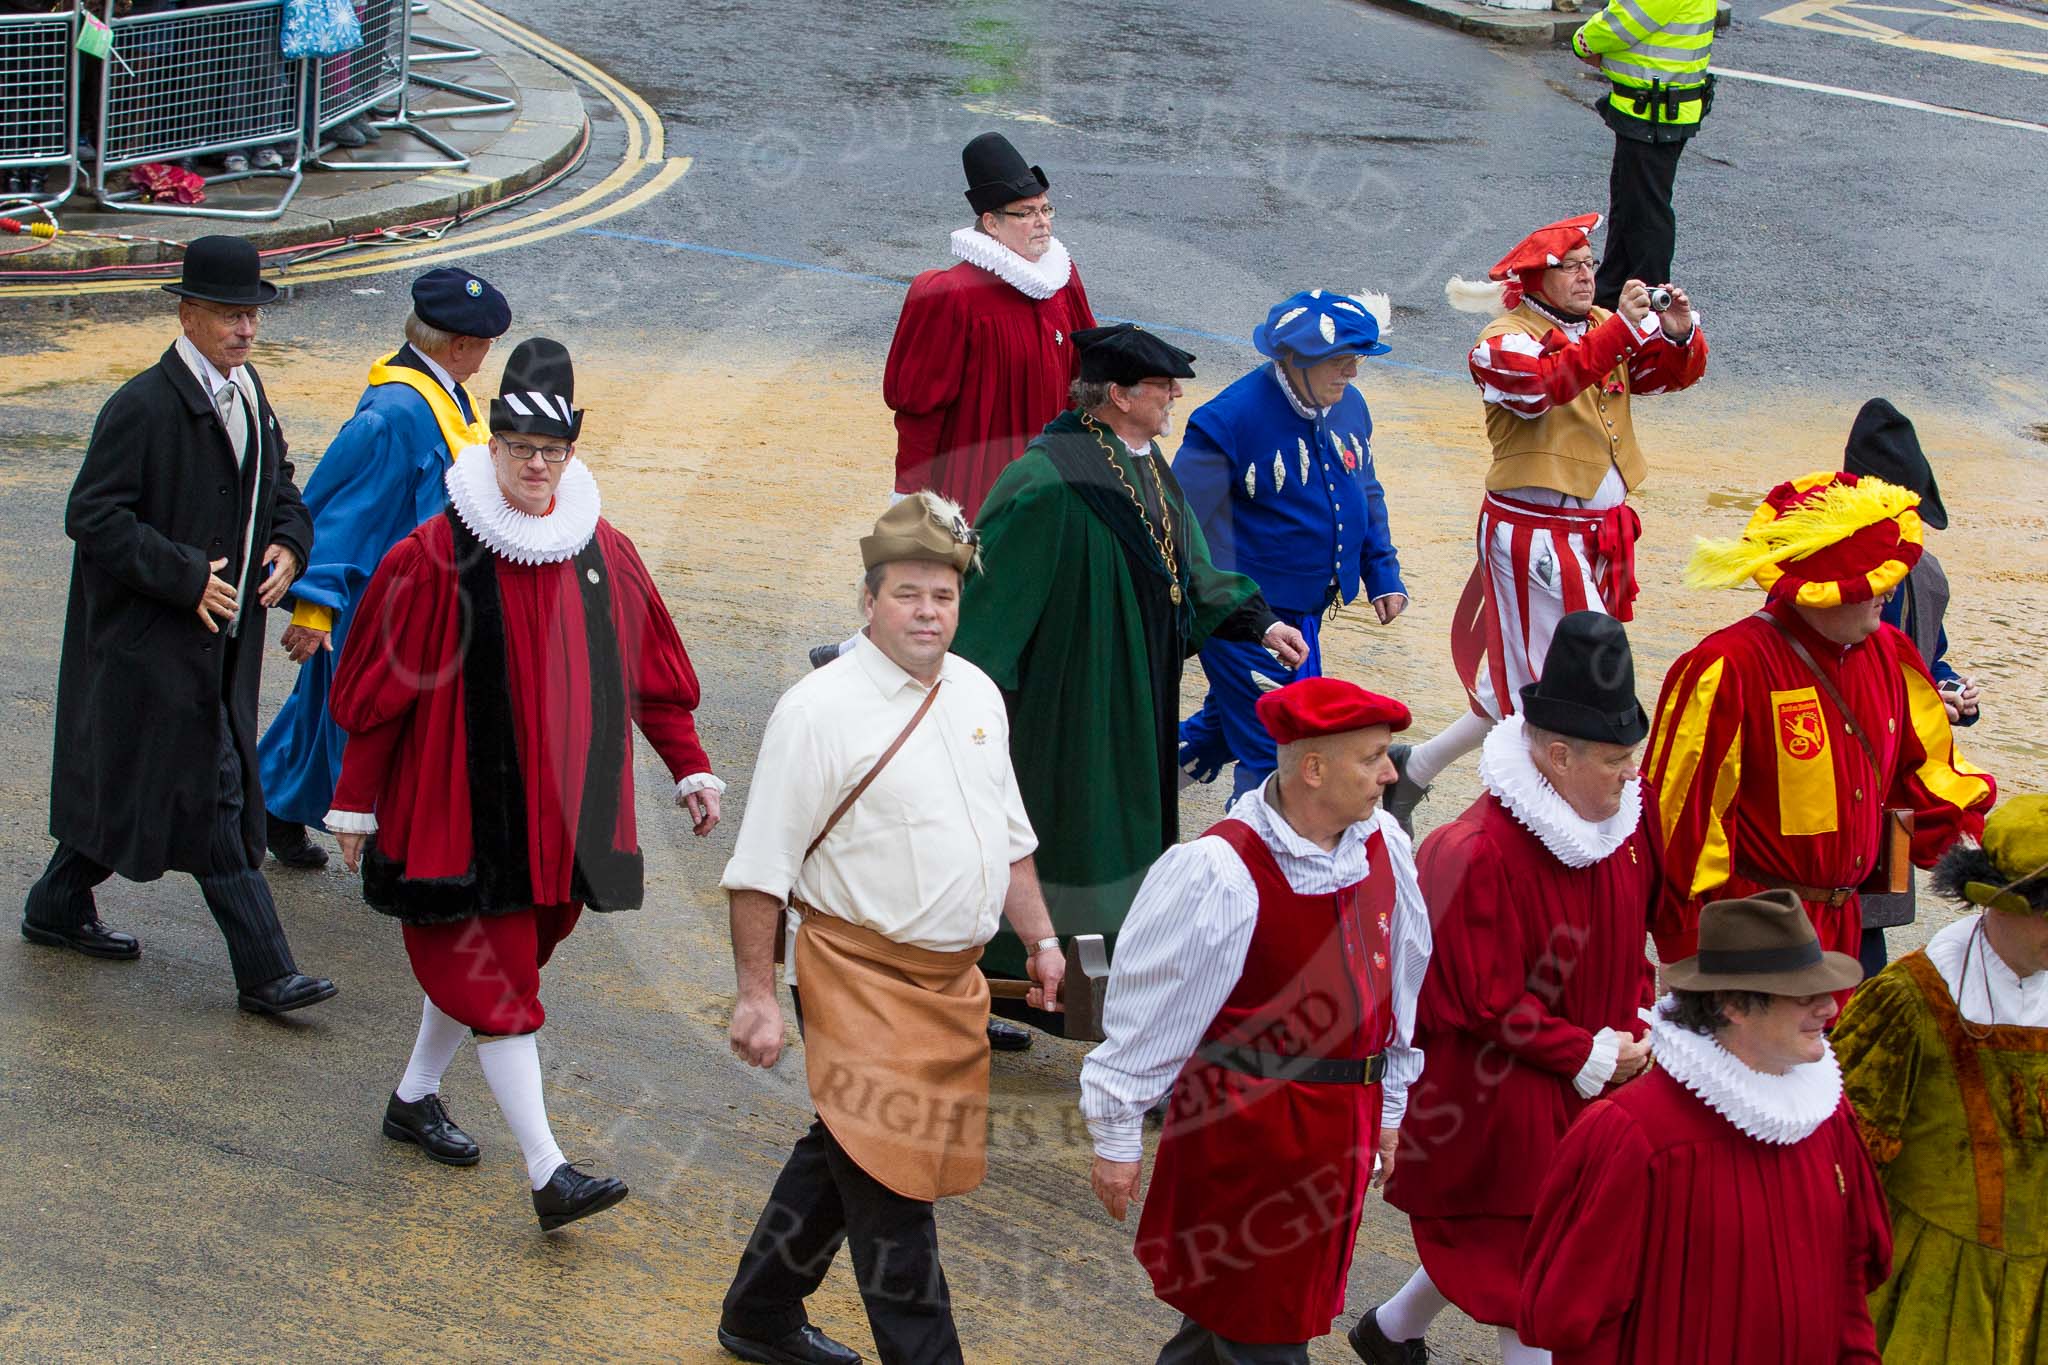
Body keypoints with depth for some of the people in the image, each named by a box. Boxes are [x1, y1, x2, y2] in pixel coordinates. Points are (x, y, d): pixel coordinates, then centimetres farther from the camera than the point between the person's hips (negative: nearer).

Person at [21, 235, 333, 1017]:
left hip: (220, 633, 8)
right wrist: (186, 576, -22)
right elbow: (92, 517, -19)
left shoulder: (246, 390, 9)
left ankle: (59, 909, 33)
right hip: (153, 640, -8)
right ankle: (264, 973, -4)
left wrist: (288, 544, 0)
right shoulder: (144, 407, -18)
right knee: (211, 797, -6)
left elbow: (277, 482, 21)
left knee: (129, 787, 16)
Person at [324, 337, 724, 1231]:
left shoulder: (603, 553, 2)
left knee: (480, 961, 17)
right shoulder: (436, 555, -12)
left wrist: (690, 767, 8)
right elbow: (379, 686, -6)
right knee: (496, 981, -7)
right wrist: (354, 803, -3)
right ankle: (547, 1174, -10)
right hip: (460, 806, -5)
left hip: (558, 809, 5)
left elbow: (651, 670, 12)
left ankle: (415, 1098, 39)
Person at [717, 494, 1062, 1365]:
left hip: (952, 980, 7)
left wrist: (1041, 939, 15)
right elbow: (761, 870, -13)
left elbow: (1006, 836, 19)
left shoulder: (977, 694, 8)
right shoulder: (819, 711, -14)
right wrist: (757, 996, -15)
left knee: (849, 1153, 20)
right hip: (862, 979, -7)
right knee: (887, 1175, -6)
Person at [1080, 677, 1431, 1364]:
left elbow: (1400, 981, 13)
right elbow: (1149, 1011, -14)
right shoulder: (1220, 872, -21)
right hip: (1245, 1122, -6)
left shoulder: (1383, 847, -1)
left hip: (1342, 1118, 6)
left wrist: (1388, 1107, 19)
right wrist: (1117, 1135, -8)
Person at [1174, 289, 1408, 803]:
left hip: (1307, 609, 8)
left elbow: (1366, 494, 19)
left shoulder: (1348, 405, 3)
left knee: (1235, 715, 21)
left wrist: (1383, 573, 15)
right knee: (1279, 749, -7)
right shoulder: (1233, 417, -20)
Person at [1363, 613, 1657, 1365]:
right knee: (1523, 1250, 3)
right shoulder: (1480, 854, -26)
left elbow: (1633, 938, 11)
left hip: (1597, 1077, 7)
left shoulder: (1626, 816, -4)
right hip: (1503, 1094, -7)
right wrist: (1589, 1056, -16)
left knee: (1494, 1238, 18)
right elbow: (1489, 1001, -21)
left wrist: (1637, 1033, -3)